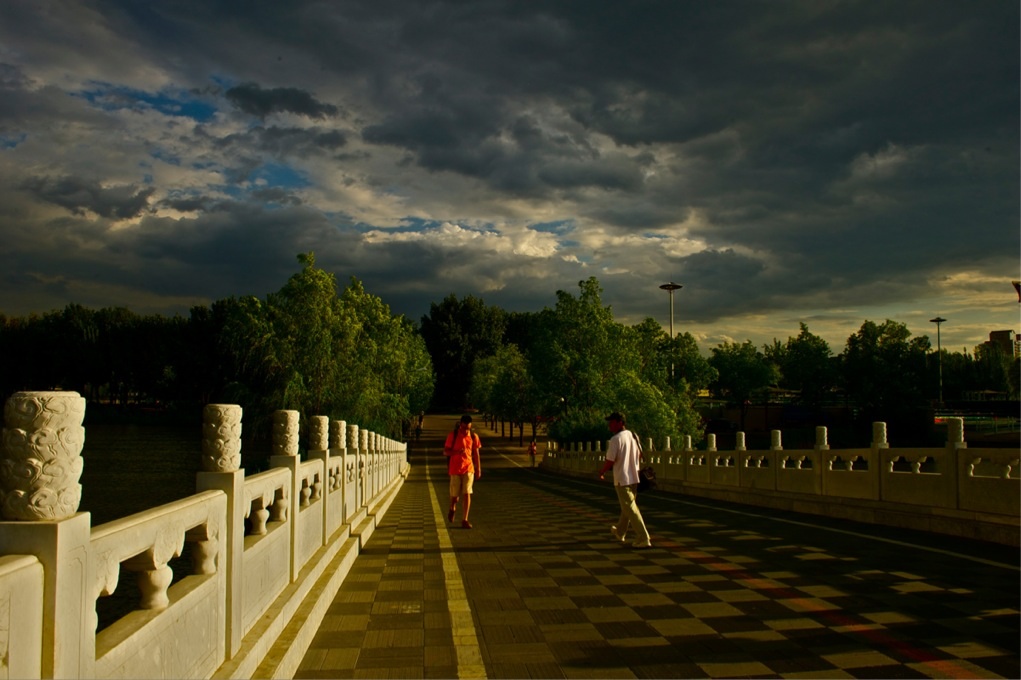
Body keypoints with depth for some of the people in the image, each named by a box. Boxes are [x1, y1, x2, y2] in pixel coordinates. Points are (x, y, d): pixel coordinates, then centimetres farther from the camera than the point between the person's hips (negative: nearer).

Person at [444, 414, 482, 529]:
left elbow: (476, 454, 9)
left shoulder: (474, 436, 2)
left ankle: (464, 520, -5)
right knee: (454, 494, 5)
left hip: (468, 469, 1)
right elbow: (445, 452, -3)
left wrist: (478, 470, 8)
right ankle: (452, 508, 39)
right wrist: (457, 451, -22)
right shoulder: (453, 435, -4)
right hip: (455, 469, -1)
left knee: (467, 494, -9)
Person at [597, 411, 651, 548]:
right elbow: (640, 455, 15)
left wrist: (601, 473, 1)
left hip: (622, 479, -8)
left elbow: (610, 461, -16)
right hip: (634, 478, 8)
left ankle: (644, 539, -7)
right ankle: (620, 532, 39)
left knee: (631, 509, -5)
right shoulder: (634, 436, 7)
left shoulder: (616, 439, -16)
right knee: (627, 506, 22)